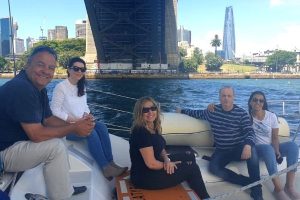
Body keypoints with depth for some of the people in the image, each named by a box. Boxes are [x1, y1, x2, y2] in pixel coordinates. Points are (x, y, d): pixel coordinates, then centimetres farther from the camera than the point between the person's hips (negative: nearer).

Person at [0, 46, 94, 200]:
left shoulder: (39, 88, 5)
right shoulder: (21, 88, -27)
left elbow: (48, 119, 8)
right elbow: (36, 134, -30)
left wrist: (77, 124, -8)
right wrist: (73, 128, -20)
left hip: (18, 141, 10)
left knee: (60, 135, 13)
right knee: (56, 146, -21)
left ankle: (64, 188, 18)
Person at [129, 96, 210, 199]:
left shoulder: (153, 127, 2)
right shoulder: (140, 133, -26)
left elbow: (160, 148, 12)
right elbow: (151, 164, -26)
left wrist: (167, 160, -9)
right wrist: (168, 164, -8)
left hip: (156, 165, 9)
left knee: (189, 156, 14)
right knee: (192, 167, -3)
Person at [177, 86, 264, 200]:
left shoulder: (241, 113, -6)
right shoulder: (212, 111, 3)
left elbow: (250, 132, -15)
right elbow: (198, 113, 22)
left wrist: (247, 145, -37)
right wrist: (182, 111, 31)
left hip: (239, 149, -2)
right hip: (222, 151, 2)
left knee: (251, 149, -37)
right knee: (213, 168, -28)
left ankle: (256, 189, -25)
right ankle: (250, 182, -20)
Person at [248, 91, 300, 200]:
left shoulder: (272, 116, 1)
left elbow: (275, 137, -2)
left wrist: (277, 151, -19)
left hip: (271, 148, 4)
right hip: (256, 148, -3)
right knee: (268, 148, -38)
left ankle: (290, 186, -26)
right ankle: (278, 188, -36)